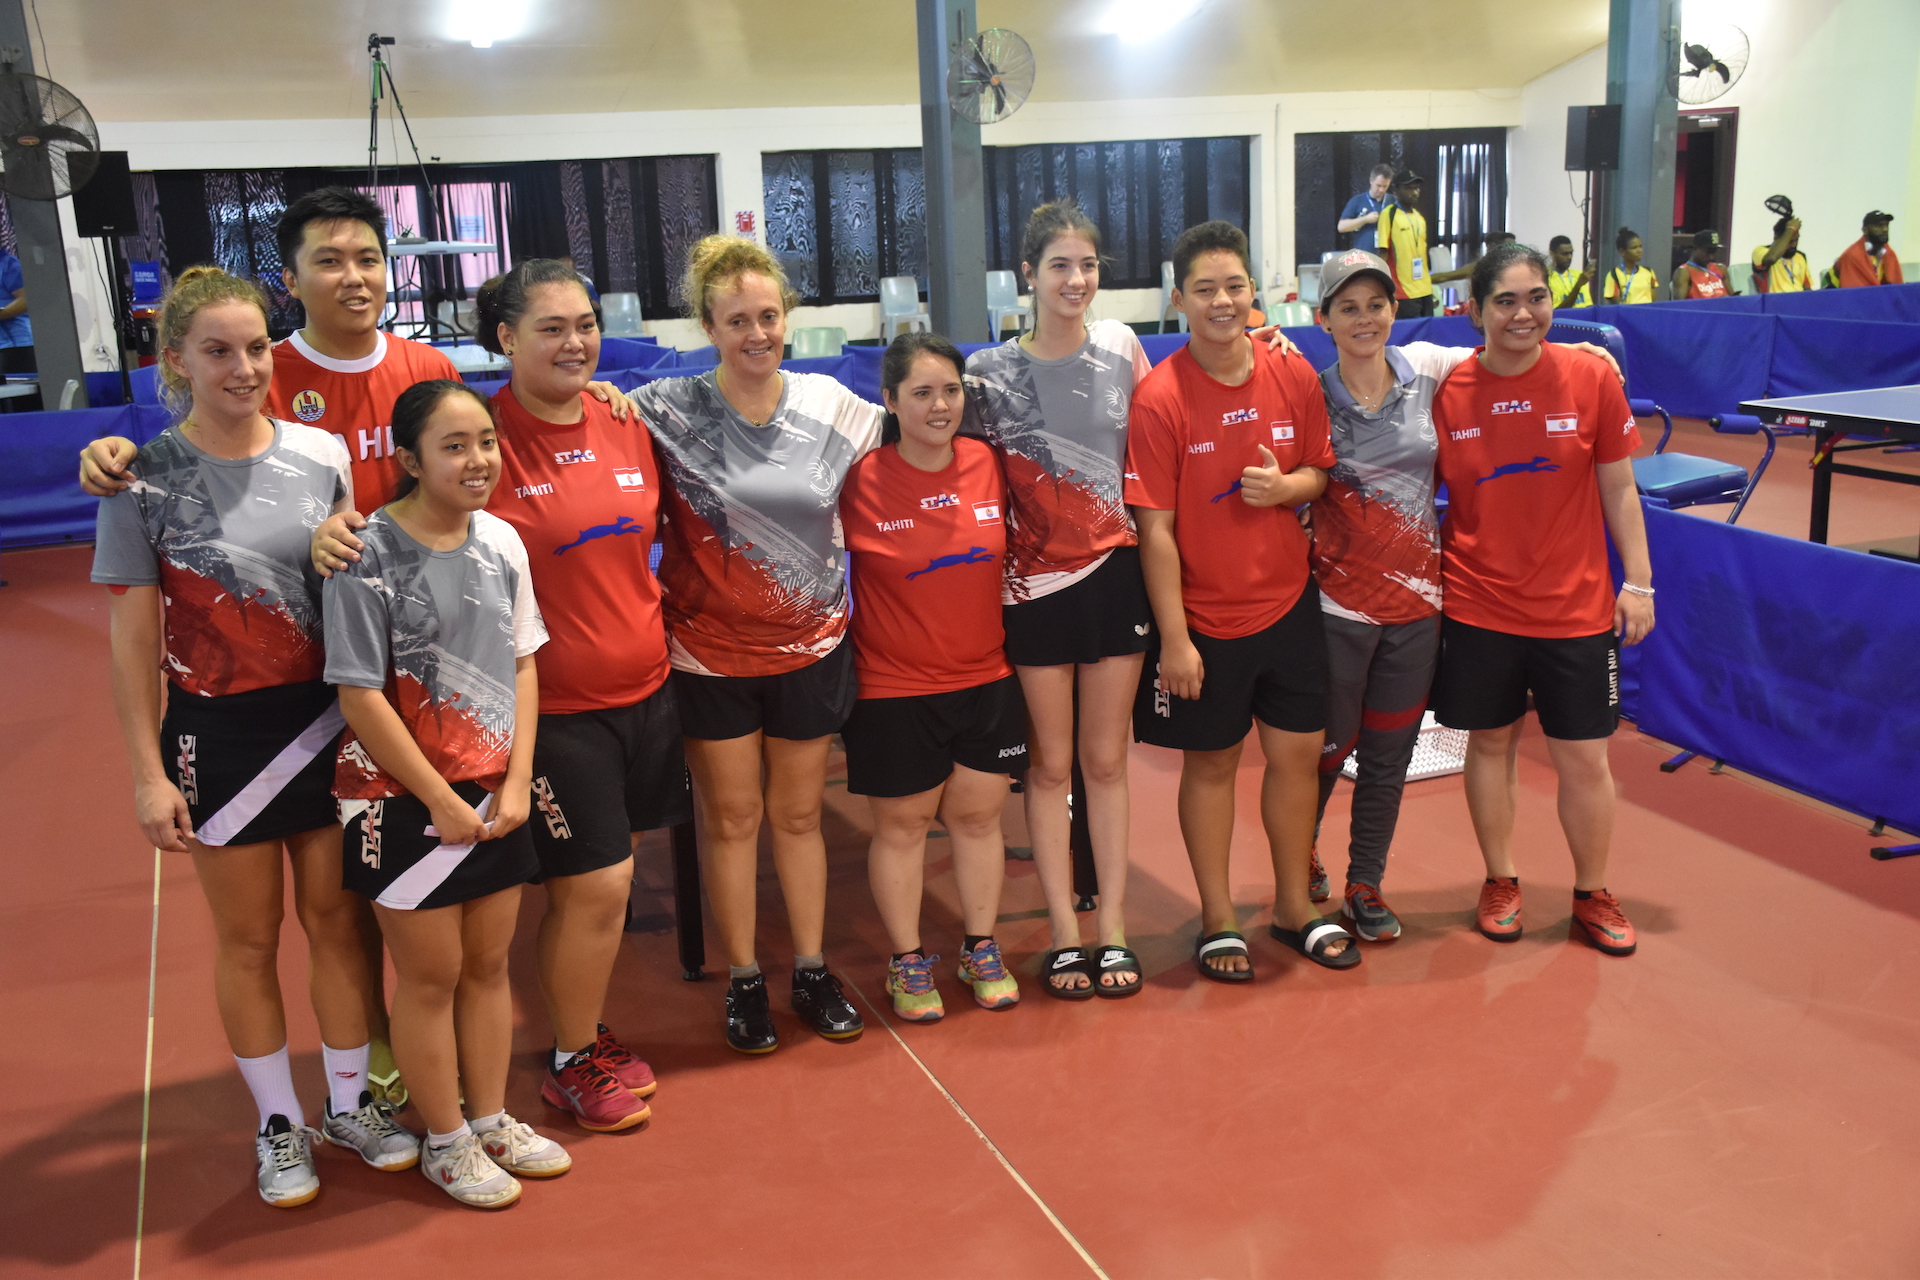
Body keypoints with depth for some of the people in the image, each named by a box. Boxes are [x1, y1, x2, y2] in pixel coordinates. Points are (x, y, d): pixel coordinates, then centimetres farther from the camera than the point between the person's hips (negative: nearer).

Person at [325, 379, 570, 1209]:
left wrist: (515, 782, -2)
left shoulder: (501, 541, 1)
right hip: (406, 800, -5)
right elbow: (361, 698, -16)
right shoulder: (369, 554, -15)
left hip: (494, 793, 5)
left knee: (489, 963, 16)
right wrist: (443, 802, -13)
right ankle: (445, 1141, 26)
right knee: (430, 976, 8)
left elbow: (522, 665, 7)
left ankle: (491, 1120, 33)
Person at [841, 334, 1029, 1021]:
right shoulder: (861, 481, -13)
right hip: (893, 688, -3)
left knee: (978, 815, 14)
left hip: (986, 680, 3)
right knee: (901, 824, 9)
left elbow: (1012, 549, 14)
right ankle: (907, 961, 27)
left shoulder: (989, 464, -2)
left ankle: (981, 949, 32)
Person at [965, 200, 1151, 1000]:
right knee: (1051, 762, 7)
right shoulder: (993, 373, -5)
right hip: (1035, 583, -2)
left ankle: (1113, 925, 18)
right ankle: (1063, 932, 17)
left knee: (1107, 758, 9)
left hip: (1114, 572, 2)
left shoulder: (1121, 349, 1)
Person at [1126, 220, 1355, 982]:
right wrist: (1174, 637, -15)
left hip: (1288, 603, 4)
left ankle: (1294, 909, 32)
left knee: (1298, 751, 13)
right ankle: (1217, 921, 27)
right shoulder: (1159, 399, -15)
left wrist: (1288, 485, -14)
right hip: (1204, 617, -4)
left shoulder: (1294, 377, -3)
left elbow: (1321, 471, 10)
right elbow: (1155, 529, -15)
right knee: (1211, 762, 10)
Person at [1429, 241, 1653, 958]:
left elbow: (1618, 489, 0)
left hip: (1575, 608, 0)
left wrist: (1638, 582, 0)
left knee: (1584, 758, 7)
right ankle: (1500, 882, 31)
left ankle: (1592, 896, 27)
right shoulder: (1447, 393, -6)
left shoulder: (1591, 380, -6)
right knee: (1490, 743, 12)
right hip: (1477, 607, 0)